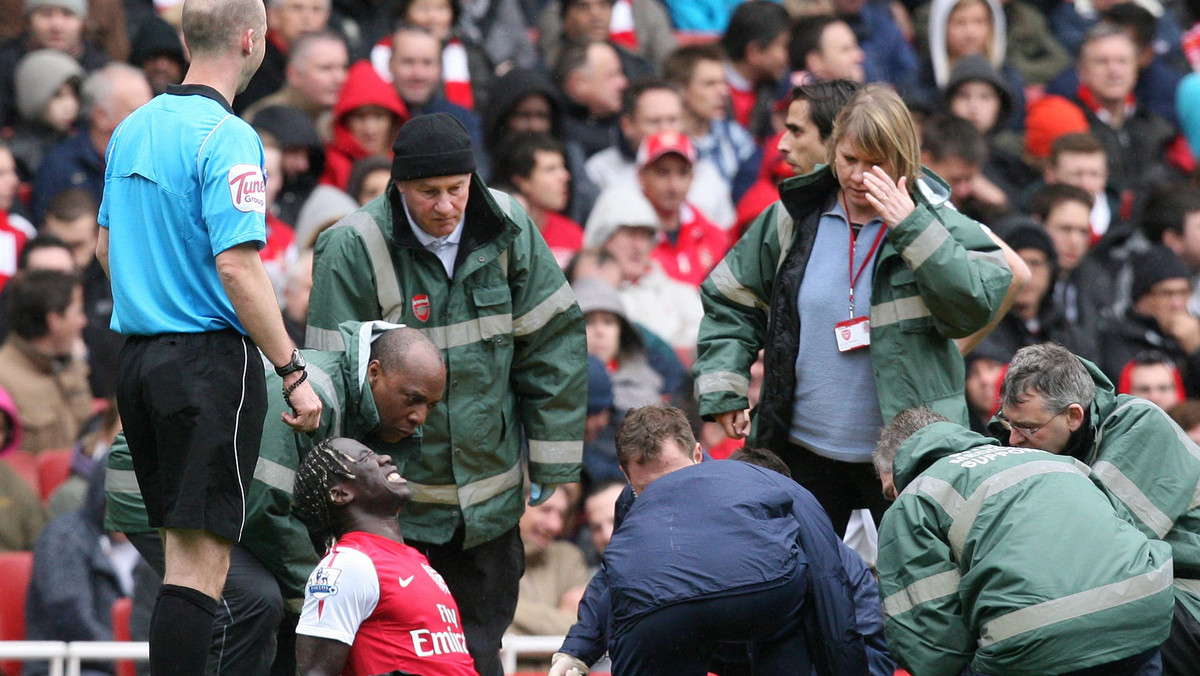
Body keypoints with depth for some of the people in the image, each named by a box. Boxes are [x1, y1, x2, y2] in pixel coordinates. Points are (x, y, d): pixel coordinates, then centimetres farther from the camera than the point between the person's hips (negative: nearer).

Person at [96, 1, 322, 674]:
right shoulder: (226, 139, -14)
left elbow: (106, 245, 21)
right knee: (202, 560, -8)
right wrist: (294, 374, -16)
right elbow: (237, 266, -20)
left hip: (138, 357, 8)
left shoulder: (131, 130, 11)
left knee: (183, 547, 14)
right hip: (212, 360, -8)